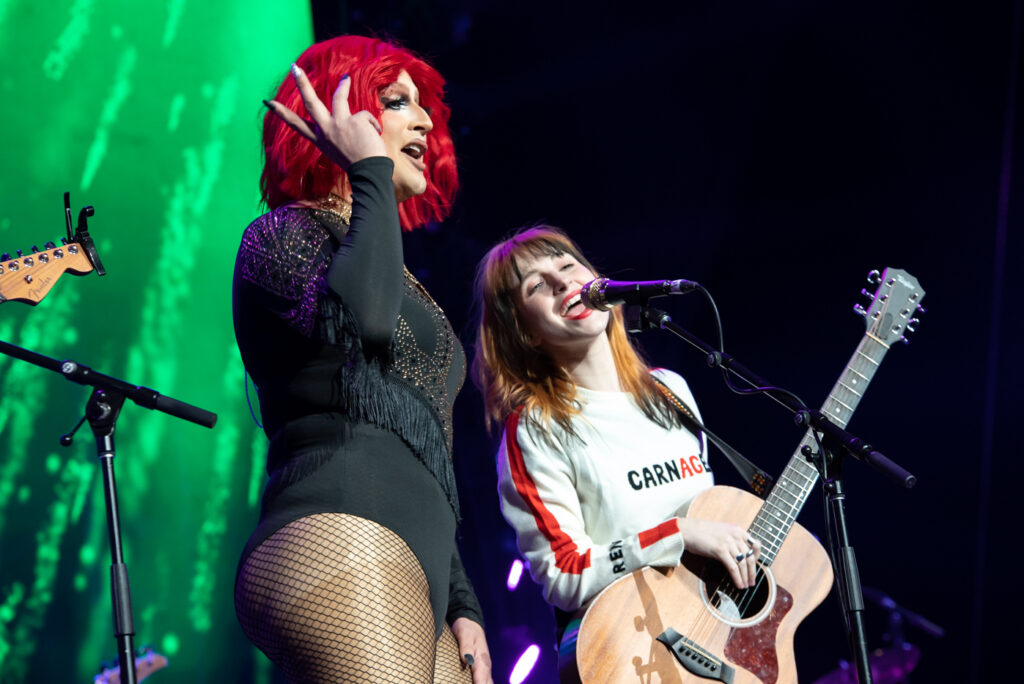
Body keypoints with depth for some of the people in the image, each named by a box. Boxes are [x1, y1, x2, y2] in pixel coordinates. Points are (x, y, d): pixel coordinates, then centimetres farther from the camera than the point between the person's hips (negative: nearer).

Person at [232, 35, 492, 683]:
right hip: (340, 547, -9)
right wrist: (369, 169, -5)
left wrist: (460, 604, 22)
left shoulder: (400, 281, 30)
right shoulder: (284, 233, 6)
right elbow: (362, 316, -20)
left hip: (410, 580, 9)